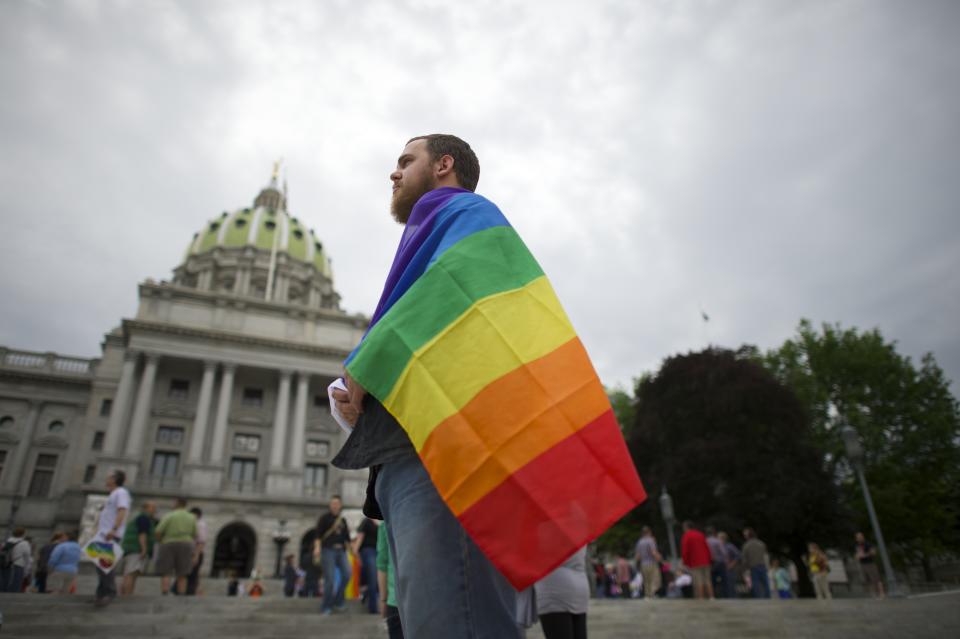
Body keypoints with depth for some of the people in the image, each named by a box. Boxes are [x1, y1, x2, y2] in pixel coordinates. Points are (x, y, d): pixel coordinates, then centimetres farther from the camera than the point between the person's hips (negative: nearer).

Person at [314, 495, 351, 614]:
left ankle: (338, 601, 6)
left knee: (347, 574, -11)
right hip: (328, 550, -4)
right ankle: (327, 606, 7)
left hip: (341, 551, 4)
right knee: (330, 579, -8)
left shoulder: (343, 520, 17)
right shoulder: (325, 517, 3)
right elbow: (318, 534, -5)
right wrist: (317, 547, -19)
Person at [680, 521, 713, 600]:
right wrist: (708, 560, 18)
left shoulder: (686, 536, -5)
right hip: (705, 562, 6)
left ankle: (700, 599, -9)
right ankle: (711, 598, 7)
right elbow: (707, 548, 14)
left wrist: (685, 563, -1)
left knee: (698, 583, -5)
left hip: (695, 563, -6)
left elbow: (684, 551, -9)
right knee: (707, 581, 9)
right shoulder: (700, 534, 14)